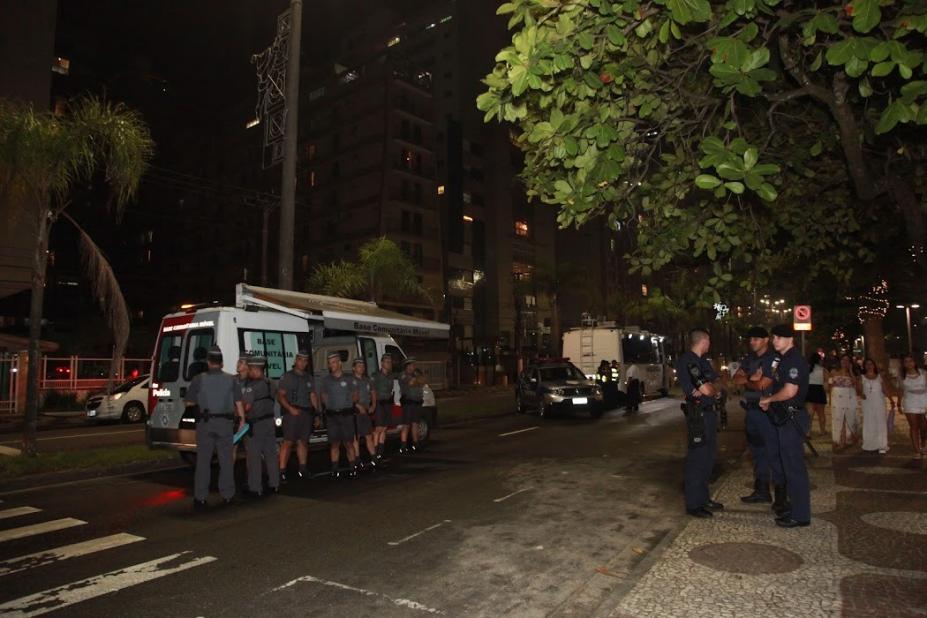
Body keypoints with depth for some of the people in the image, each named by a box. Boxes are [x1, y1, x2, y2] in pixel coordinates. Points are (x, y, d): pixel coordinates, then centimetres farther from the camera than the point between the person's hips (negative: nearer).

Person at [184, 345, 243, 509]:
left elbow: (188, 402, 1)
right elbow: (238, 403, 1)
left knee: (203, 460, 7)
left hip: (205, 423, -1)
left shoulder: (199, 379, -3)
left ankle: (200, 497, 9)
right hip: (225, 423, 1)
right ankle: (228, 495, 14)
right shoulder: (230, 379, 2)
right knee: (226, 460, 9)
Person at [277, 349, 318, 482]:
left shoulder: (309, 378, 17)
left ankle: (302, 469, 20)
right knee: (288, 442, -11)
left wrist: (317, 412, 8)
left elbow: (313, 396, 17)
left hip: (307, 413, 5)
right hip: (292, 413, -5)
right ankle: (282, 471, -12)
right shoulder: (287, 376, 1)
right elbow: (280, 396, -6)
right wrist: (290, 408, -19)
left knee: (303, 441, 11)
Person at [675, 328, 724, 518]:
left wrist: (710, 390, -7)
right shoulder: (686, 361, -15)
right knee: (697, 458, -4)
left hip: (709, 412, 9)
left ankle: (703, 498, 27)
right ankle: (693, 504, 5)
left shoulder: (703, 361, 16)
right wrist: (713, 390, 3)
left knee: (707, 458, 15)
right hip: (698, 415, -9)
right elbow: (708, 390, -17)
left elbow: (717, 385, 13)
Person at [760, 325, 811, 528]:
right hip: (785, 418, 10)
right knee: (790, 465, 17)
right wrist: (770, 402, 9)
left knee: (794, 466, -3)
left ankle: (800, 516, 5)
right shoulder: (783, 359, 14)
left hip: (792, 419, -10)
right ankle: (795, 508, 28)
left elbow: (789, 391, -25)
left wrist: (769, 399, -10)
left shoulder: (794, 360, -17)